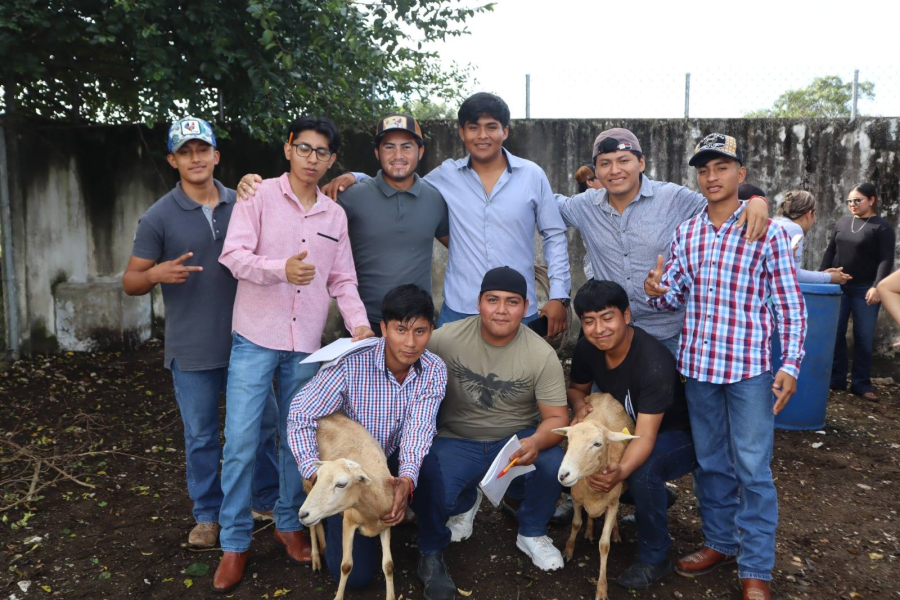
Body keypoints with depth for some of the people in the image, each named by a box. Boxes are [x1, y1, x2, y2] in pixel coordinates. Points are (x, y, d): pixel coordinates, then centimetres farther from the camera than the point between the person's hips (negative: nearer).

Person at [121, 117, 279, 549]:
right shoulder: (159, 217, -6)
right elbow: (130, 283, -2)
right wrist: (157, 273, -23)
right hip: (192, 349, -2)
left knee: (264, 423, 12)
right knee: (201, 438, 11)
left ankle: (268, 502, 32)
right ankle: (207, 516, 30)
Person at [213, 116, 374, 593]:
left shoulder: (335, 215, 11)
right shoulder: (260, 196, -2)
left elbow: (342, 279, 11)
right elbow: (233, 253, -11)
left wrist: (359, 323, -5)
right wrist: (281, 269, -28)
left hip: (306, 344, 4)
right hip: (256, 338, -3)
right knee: (240, 441, -4)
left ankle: (289, 523, 30)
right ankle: (235, 543, 11)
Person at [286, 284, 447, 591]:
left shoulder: (435, 371, -13)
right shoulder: (351, 365, -25)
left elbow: (418, 429, -23)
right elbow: (300, 416, -23)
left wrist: (406, 479, -43)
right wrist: (318, 475, -37)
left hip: (398, 464, 3)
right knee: (355, 574, -9)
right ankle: (332, 517, 22)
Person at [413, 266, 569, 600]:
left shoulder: (542, 354, -12)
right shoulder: (447, 338, -13)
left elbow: (557, 417, -11)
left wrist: (536, 442, -33)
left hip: (517, 439, 1)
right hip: (457, 441, -1)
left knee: (552, 464, -29)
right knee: (430, 491, -28)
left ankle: (531, 534, 6)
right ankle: (447, 529, 14)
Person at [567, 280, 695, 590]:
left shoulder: (655, 363, -34)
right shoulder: (587, 349, -14)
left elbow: (646, 437, -38)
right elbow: (577, 388, 6)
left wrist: (621, 471, -59)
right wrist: (580, 407, -19)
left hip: (676, 435, -7)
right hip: (627, 428, 7)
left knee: (643, 470, -37)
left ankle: (654, 558, -10)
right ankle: (653, 498, 14)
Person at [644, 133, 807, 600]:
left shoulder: (767, 232, -5)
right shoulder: (686, 233, 7)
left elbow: (789, 304, -3)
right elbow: (675, 295, 10)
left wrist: (790, 364, -10)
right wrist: (657, 291, -13)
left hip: (750, 367, -4)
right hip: (697, 364, 4)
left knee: (752, 469, 1)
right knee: (710, 462, 16)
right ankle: (720, 541, 34)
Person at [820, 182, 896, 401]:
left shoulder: (882, 227, -3)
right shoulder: (842, 223, 10)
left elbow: (886, 260, -10)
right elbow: (830, 251, 13)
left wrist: (877, 286, -21)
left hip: (865, 289, -4)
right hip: (838, 286, 4)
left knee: (864, 337, 1)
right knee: (835, 333, 4)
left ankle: (861, 384, 10)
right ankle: (836, 379, 14)